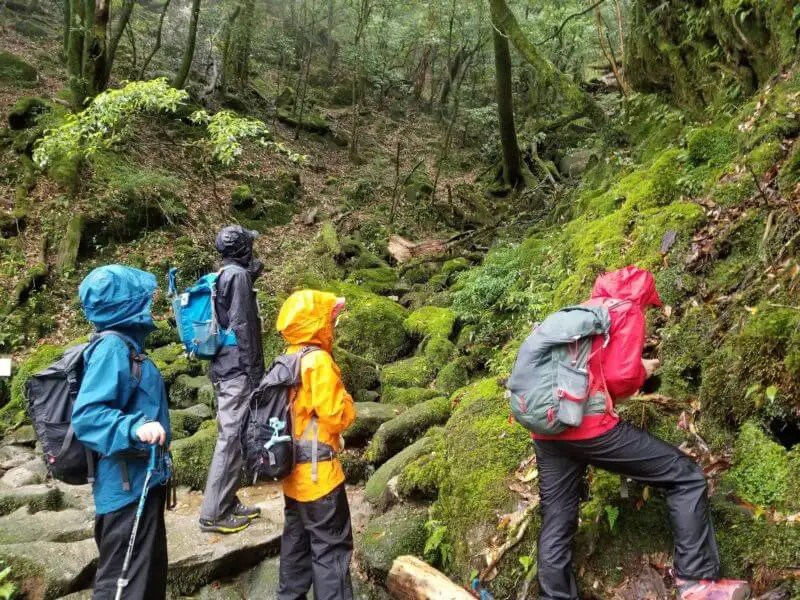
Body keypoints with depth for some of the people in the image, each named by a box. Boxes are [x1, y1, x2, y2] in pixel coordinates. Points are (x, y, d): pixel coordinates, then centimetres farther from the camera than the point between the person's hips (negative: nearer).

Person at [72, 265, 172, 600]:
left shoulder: (126, 345, 10)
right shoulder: (112, 348, -18)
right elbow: (86, 415, -26)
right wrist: (135, 428, -38)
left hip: (142, 482, 10)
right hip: (127, 487, -10)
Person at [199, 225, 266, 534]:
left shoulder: (221, 276, 15)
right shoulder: (238, 275, -12)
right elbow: (242, 327, -18)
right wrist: (254, 373, -16)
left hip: (223, 369, 10)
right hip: (238, 371, -10)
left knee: (230, 438, 14)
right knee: (232, 440, -6)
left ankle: (228, 504, 22)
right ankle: (213, 513, -1)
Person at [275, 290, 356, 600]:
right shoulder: (318, 361, -19)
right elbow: (336, 417, -19)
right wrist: (345, 399, -1)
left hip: (294, 469, 9)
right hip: (317, 469, -9)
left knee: (297, 540, 18)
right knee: (331, 546, -1)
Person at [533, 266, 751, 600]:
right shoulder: (627, 311, 4)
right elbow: (621, 377, -9)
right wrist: (643, 372, 13)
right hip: (588, 425, -7)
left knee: (556, 524, 14)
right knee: (686, 477, 5)